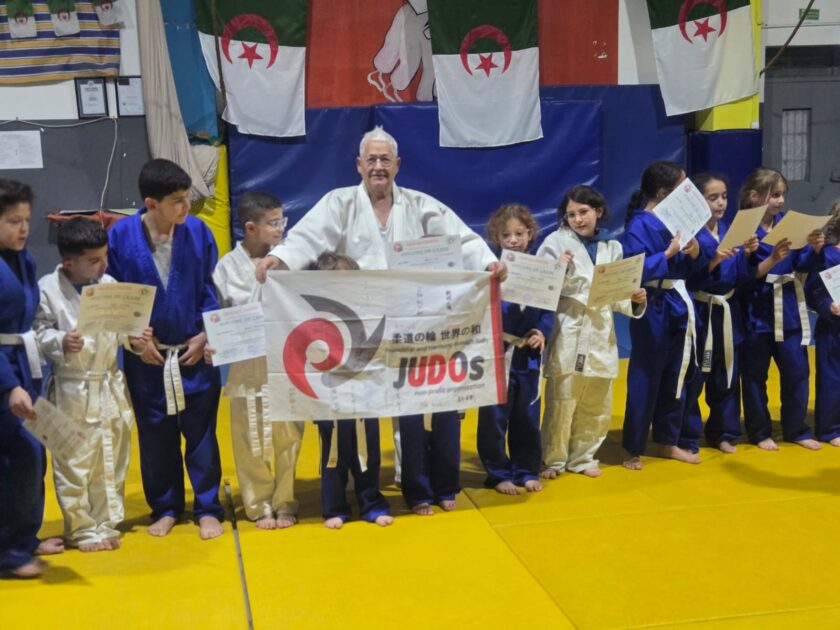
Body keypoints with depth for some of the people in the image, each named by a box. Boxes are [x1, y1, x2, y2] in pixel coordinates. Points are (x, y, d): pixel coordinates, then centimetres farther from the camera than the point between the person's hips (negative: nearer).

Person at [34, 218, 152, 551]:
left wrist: (136, 339, -11)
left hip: (109, 384, 4)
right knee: (73, 462, 4)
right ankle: (81, 528, 19)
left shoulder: (109, 284, 1)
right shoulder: (48, 288, -11)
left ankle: (107, 522, 28)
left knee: (112, 458, 13)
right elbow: (38, 333, -8)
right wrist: (60, 342, -26)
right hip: (71, 389, -4)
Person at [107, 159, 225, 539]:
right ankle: (165, 507, 28)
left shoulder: (197, 231, -8)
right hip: (146, 355, 0)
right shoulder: (120, 236, -10)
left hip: (195, 351, 0)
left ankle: (208, 508, 21)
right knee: (155, 434, 12)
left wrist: (205, 335, -6)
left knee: (201, 431, 7)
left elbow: (211, 289, 1)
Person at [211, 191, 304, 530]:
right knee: (251, 441, 8)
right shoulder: (228, 266, -3)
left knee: (288, 438, 10)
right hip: (246, 366, -1)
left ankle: (284, 503, 26)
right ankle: (260, 506, 24)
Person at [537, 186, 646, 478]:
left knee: (597, 405, 14)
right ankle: (553, 459, 15)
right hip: (568, 331, -4)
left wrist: (635, 300, -10)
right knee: (561, 401, -1)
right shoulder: (556, 242, -4)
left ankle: (582, 457, 30)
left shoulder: (612, 247, 7)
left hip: (601, 332, 4)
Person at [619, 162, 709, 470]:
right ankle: (633, 449, 13)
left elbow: (689, 269, 14)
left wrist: (694, 253, -6)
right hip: (653, 310, -8)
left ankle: (668, 442, 29)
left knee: (676, 378, 15)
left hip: (678, 306, 8)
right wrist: (669, 253, -25)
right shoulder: (639, 226, -14)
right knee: (645, 380, 1)